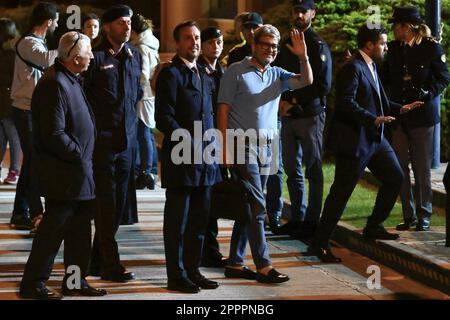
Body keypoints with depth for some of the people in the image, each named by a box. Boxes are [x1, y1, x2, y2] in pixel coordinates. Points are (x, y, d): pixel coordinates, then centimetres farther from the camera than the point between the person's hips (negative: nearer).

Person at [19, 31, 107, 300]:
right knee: (53, 230, -3)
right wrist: (79, 156, -14)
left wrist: (84, 158, 14)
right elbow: (54, 135, -24)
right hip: (63, 174, -10)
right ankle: (32, 285, 6)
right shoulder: (55, 85, -20)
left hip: (78, 172, 10)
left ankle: (75, 282, 23)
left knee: (79, 230, 14)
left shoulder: (71, 81, 13)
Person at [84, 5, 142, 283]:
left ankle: (97, 260, 20)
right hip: (103, 141, -6)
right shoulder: (96, 57, -8)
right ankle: (111, 265, 2)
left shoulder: (134, 56, 11)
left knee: (119, 205, 10)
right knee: (106, 205, -3)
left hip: (127, 140, 6)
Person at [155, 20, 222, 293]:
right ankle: (177, 276, 7)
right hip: (181, 160, -7)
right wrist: (192, 146, -19)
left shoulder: (204, 75, 17)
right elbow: (165, 119, -14)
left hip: (205, 159, 7)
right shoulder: (171, 74, -7)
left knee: (199, 220, 12)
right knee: (177, 221, 0)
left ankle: (193, 271, 20)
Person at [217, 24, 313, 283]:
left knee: (250, 206, 10)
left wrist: (303, 57, -16)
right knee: (257, 206, -9)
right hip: (243, 144, -6)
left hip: (266, 146, 6)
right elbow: (223, 110, -6)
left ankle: (235, 263, 17)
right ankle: (264, 266, -7)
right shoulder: (237, 72, -3)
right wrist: (226, 148, -12)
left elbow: (306, 81, 1)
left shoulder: (277, 74, 13)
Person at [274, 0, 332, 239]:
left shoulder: (318, 46, -5)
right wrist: (281, 100, -1)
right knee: (292, 170, 10)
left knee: (313, 170, -1)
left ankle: (312, 221, 3)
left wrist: (295, 101, -14)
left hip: (311, 115, -7)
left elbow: (323, 85, -12)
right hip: (288, 115, 7)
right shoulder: (286, 45, 15)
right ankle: (297, 218, 18)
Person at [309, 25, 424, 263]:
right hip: (354, 140, -10)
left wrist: (400, 109, 11)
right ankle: (319, 243, 0)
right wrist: (374, 119, -30)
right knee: (341, 192, -6)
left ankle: (374, 226, 29)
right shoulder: (352, 68, -16)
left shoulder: (371, 66, 15)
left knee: (395, 178, 15)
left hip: (374, 138, 10)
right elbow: (346, 102, -26)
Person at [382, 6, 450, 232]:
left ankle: (424, 215, 12)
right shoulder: (394, 49, 8)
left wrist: (427, 93, -17)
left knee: (422, 168, 1)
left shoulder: (431, 48, -6)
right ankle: (408, 216, 13)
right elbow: (386, 78, 13)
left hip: (422, 115, -4)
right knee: (400, 168, 4)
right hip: (398, 115, 5)